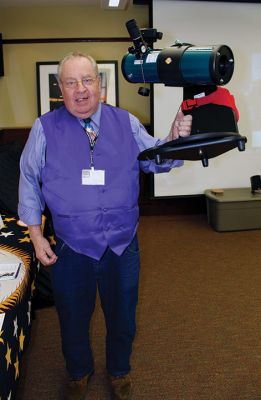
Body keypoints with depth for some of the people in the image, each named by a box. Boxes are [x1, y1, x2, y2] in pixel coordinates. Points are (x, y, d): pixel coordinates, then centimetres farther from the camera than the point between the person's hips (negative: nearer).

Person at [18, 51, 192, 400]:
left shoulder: (126, 122, 0)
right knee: (73, 319, 19)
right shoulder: (45, 128, -5)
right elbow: (29, 182, 1)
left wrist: (174, 141, -19)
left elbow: (154, 160, 4)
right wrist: (36, 236, -2)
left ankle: (119, 371, 48)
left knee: (122, 317, 19)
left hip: (123, 245, 1)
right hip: (71, 249, -1)